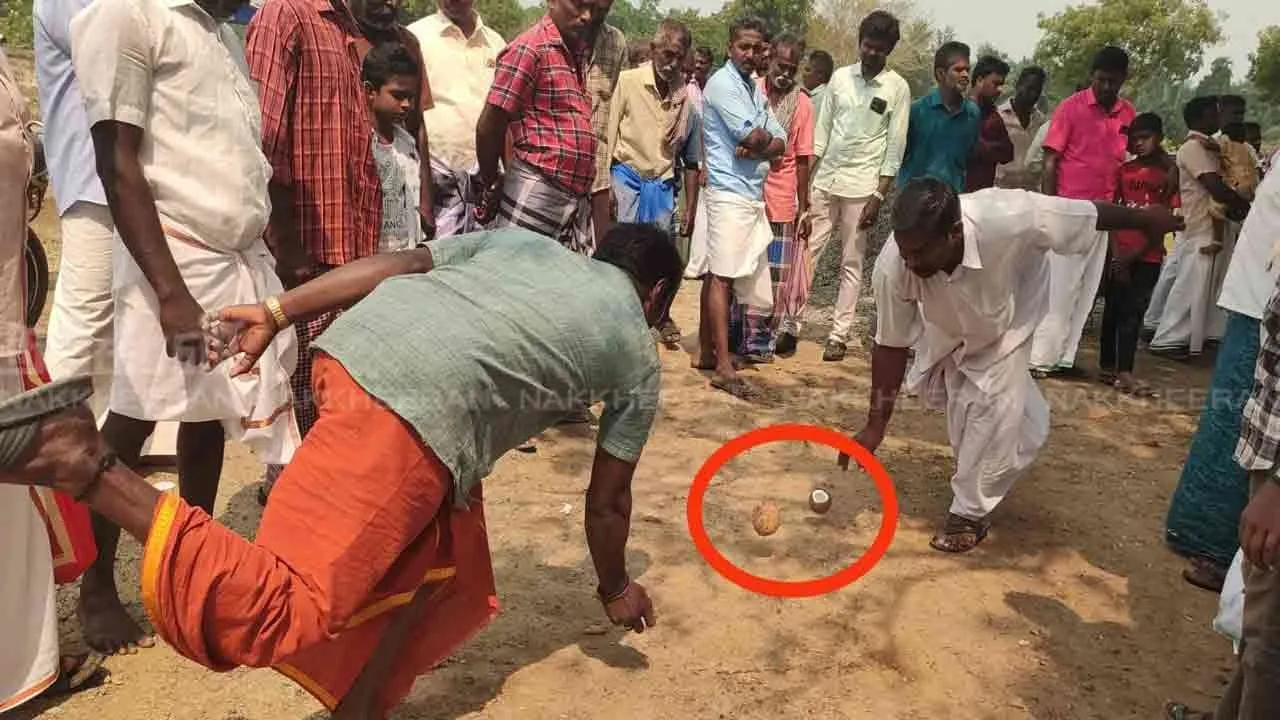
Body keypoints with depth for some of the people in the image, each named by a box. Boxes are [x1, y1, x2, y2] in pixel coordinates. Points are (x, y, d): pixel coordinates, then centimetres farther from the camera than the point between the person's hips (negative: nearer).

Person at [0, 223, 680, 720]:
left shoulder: (521, 239, 31)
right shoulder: (638, 356, 21)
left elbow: (398, 263, 17)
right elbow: (606, 503, 25)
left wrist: (276, 313, 16)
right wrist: (615, 588, 42)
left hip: (357, 344, 8)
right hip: (415, 412, -8)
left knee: (445, 566, 22)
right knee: (283, 605, -6)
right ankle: (91, 467, -15)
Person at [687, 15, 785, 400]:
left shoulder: (755, 90, 19)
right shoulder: (722, 83, -7)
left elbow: (779, 143, 10)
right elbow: (752, 137, -17)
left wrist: (756, 149, -9)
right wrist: (765, 138, 4)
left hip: (752, 193, 8)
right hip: (730, 192, -8)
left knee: (718, 275, 11)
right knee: (722, 277, -10)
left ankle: (706, 351, 18)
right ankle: (723, 367, -12)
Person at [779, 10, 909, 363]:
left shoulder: (898, 88, -3)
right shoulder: (840, 77, 6)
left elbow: (895, 148, -4)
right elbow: (821, 132, 8)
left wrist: (879, 197, -10)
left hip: (861, 186, -3)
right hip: (824, 180, 3)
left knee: (851, 264, 4)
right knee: (806, 254, 2)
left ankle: (839, 335, 10)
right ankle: (790, 326, 9)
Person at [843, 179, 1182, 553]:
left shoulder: (1008, 219, -45)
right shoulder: (892, 266, -38)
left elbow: (1090, 214, -25)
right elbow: (891, 345, -24)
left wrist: (1144, 219, -5)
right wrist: (876, 424, -21)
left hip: (1007, 319, -2)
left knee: (994, 411, -11)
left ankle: (970, 511, 9)